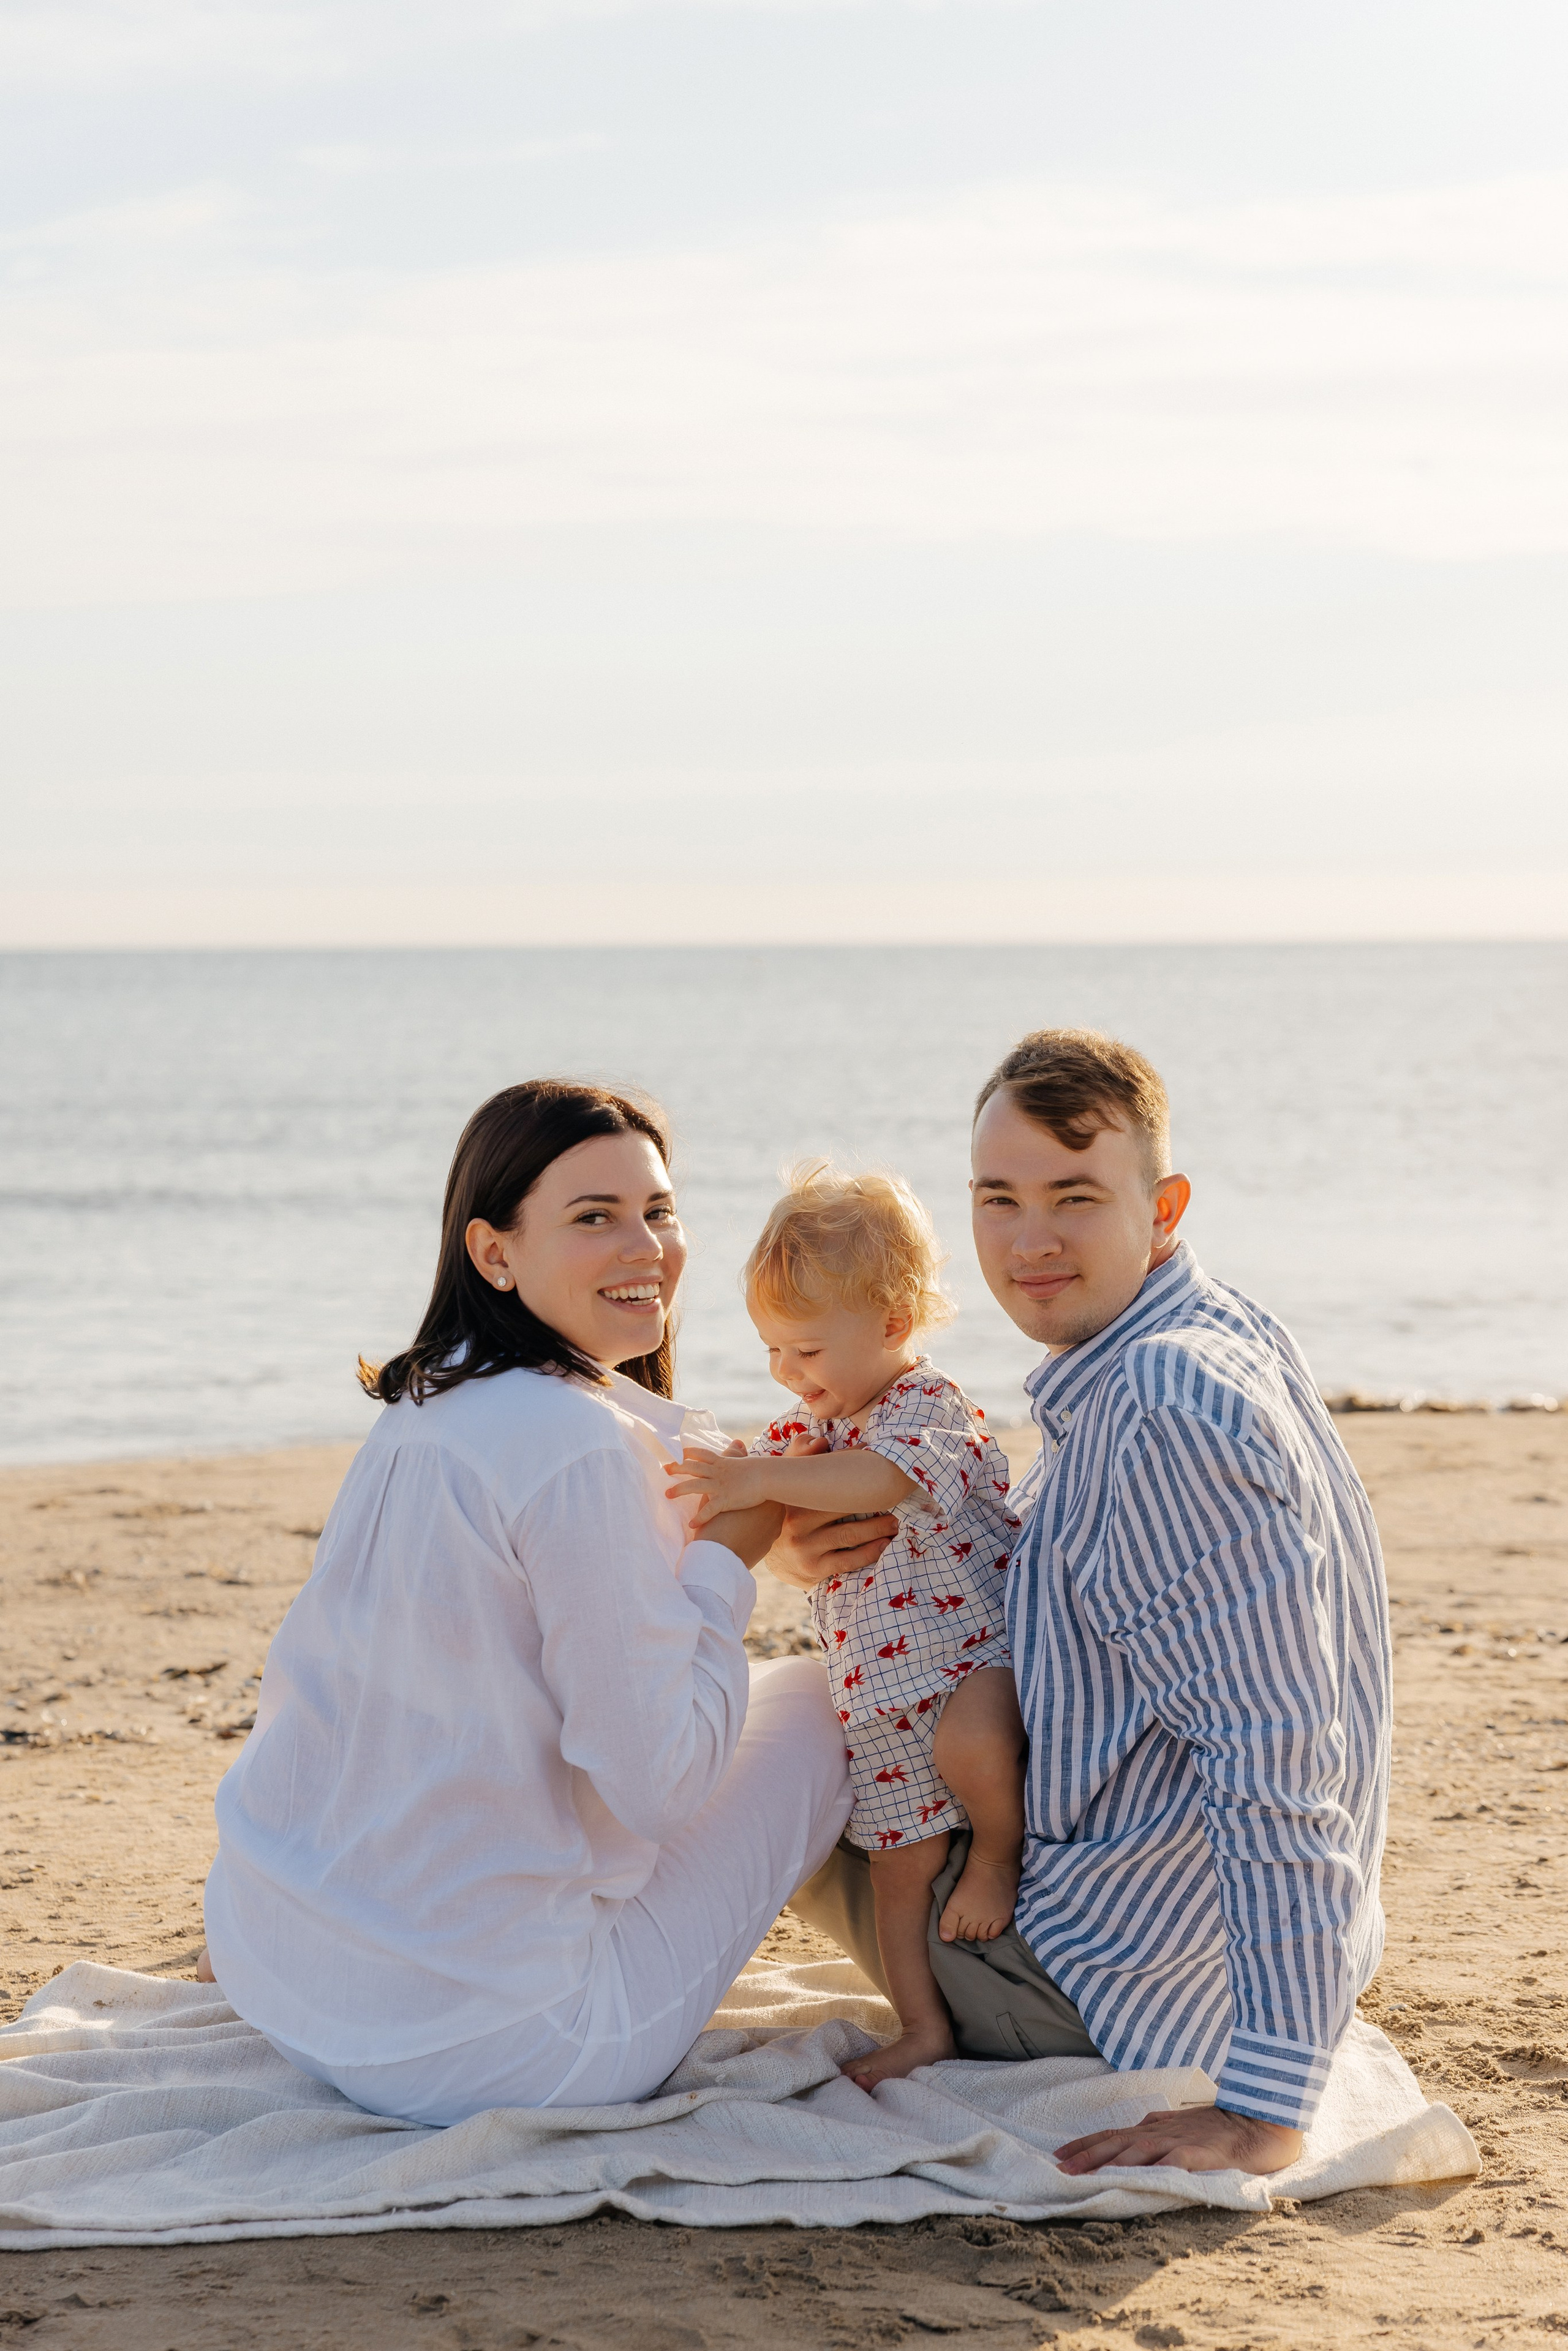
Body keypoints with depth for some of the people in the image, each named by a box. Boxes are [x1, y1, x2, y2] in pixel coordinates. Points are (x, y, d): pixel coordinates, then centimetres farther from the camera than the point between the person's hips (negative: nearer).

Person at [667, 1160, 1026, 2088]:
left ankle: (1002, 1848, -8)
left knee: (969, 1739, -37)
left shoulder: (931, 1409, -18)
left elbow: (885, 1478, -39)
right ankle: (926, 2028, 13)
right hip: (880, 1685, 8)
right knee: (898, 1861, 6)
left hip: (980, 1642, -8)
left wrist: (766, 1479, -49)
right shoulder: (818, 1429, 10)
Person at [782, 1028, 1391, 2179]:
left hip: (1125, 1984, -10)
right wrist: (840, 1544, -3)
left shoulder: (1168, 1412, -28)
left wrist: (1264, 2114, -34)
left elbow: (1277, 1759, -33)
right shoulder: (1218, 1333, 5)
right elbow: (1019, 1549, 18)